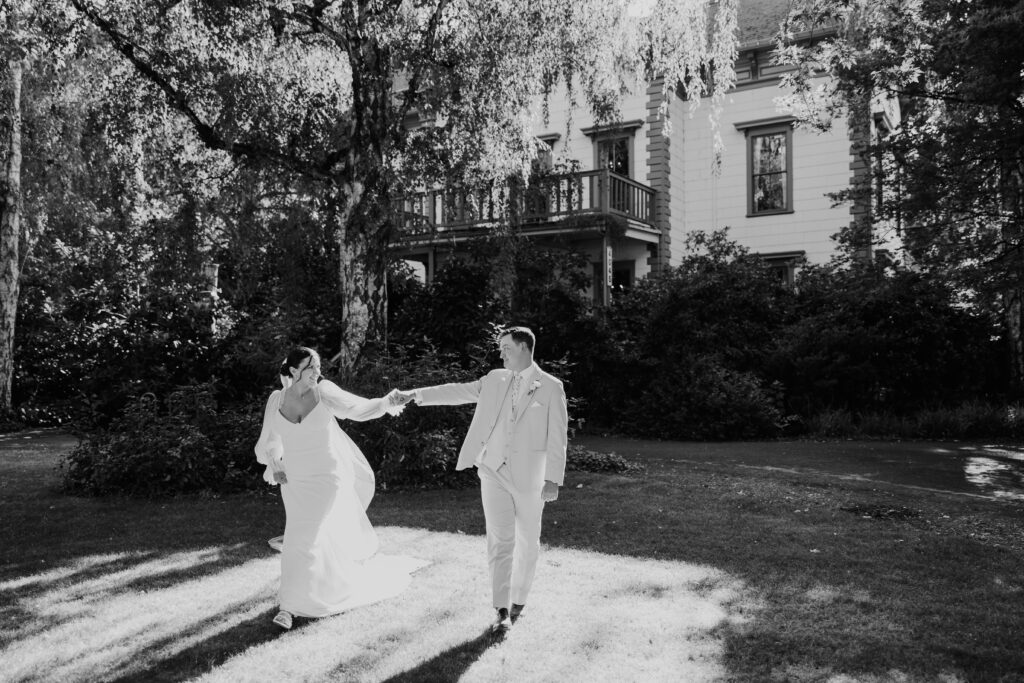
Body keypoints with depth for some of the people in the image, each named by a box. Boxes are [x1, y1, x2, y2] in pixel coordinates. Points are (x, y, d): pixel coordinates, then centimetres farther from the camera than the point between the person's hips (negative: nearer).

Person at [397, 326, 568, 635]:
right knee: (500, 542, -2)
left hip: (529, 476, -2)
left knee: (527, 542, 11)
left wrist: (553, 479, -11)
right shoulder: (494, 379, 8)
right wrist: (416, 394, -4)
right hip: (493, 471, 2)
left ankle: (519, 598, 31)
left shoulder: (551, 387, -4)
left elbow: (557, 437, -6)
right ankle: (503, 611, 1)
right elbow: (458, 392, 5)